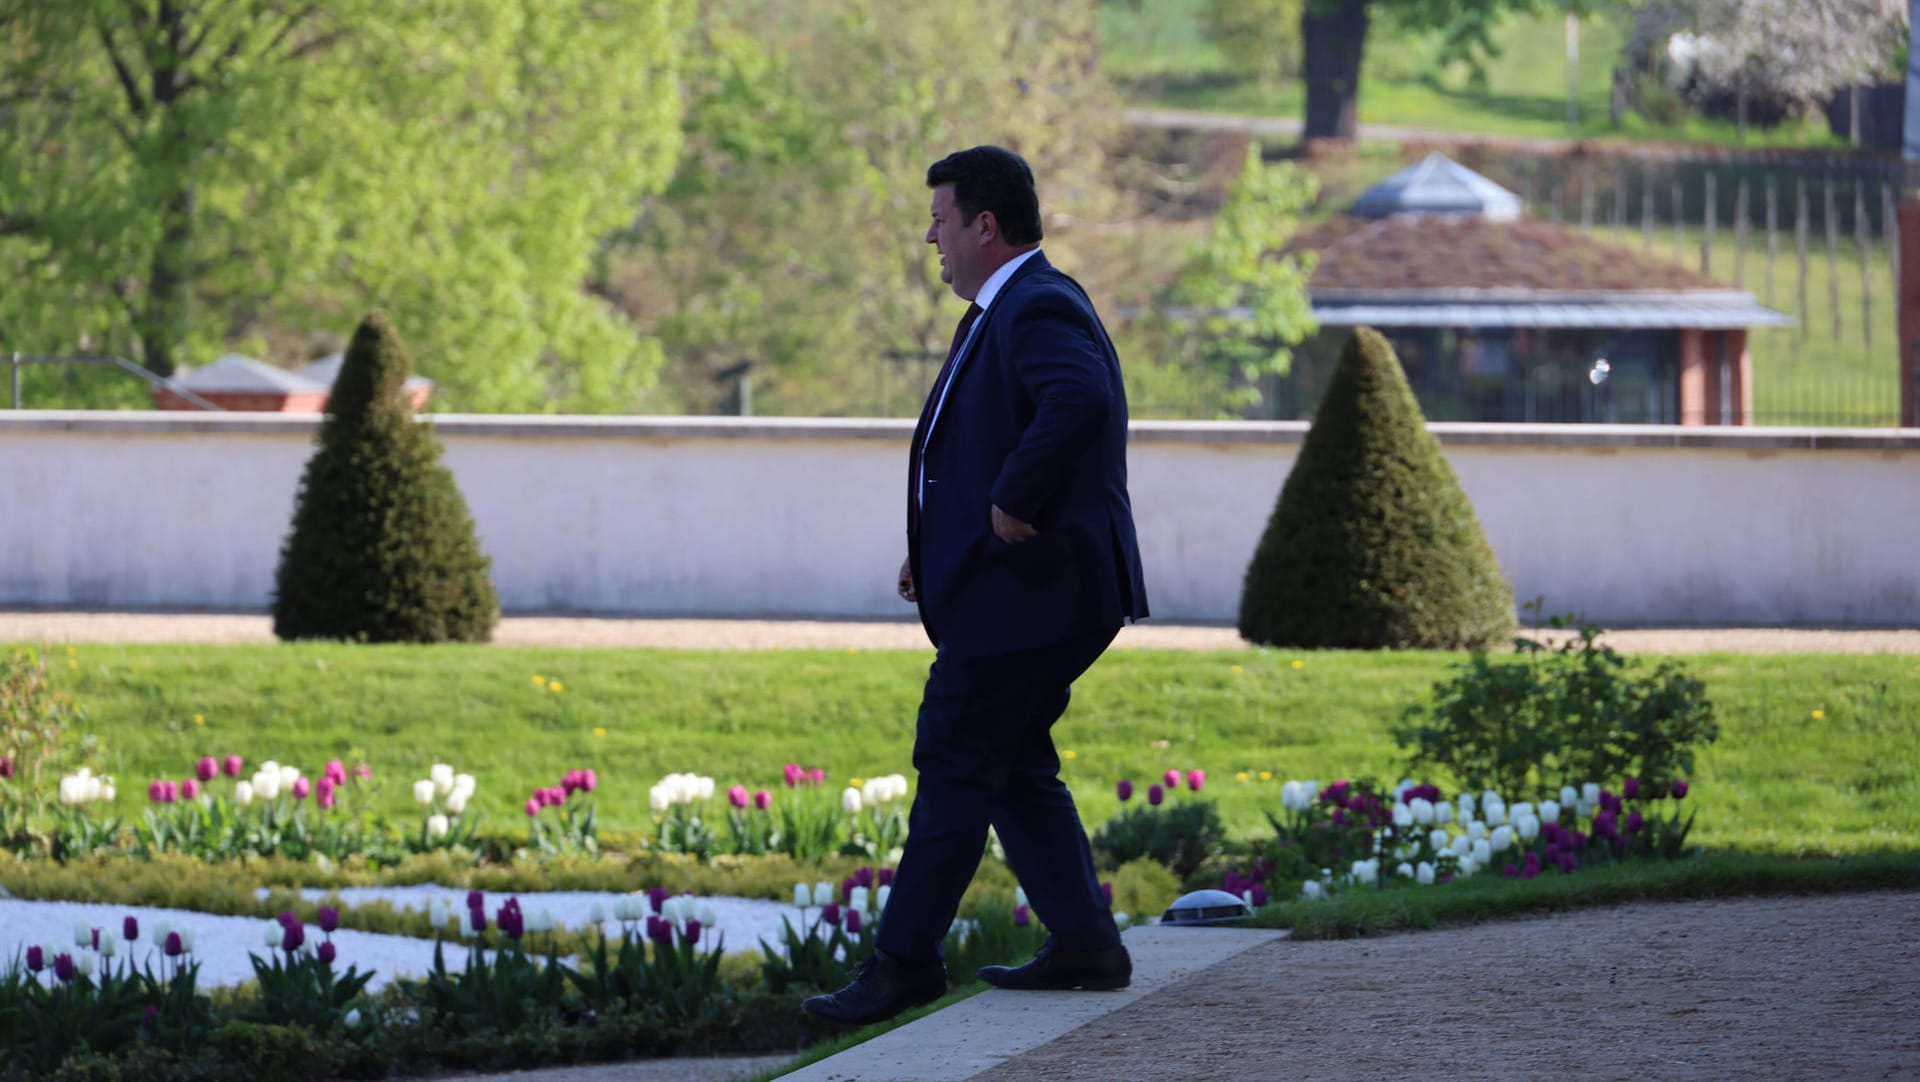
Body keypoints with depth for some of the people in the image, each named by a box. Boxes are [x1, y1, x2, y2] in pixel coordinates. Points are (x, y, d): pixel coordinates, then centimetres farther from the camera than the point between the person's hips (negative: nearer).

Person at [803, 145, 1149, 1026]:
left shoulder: (1039, 310, -15)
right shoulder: (1011, 310, 19)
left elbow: (1080, 400, -36)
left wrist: (1013, 509, -28)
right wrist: (939, 549, 14)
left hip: (1026, 591, -11)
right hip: (1014, 589, 11)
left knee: (956, 763, -7)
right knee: (1013, 768, 14)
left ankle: (905, 959, -4)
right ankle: (1084, 945, 15)